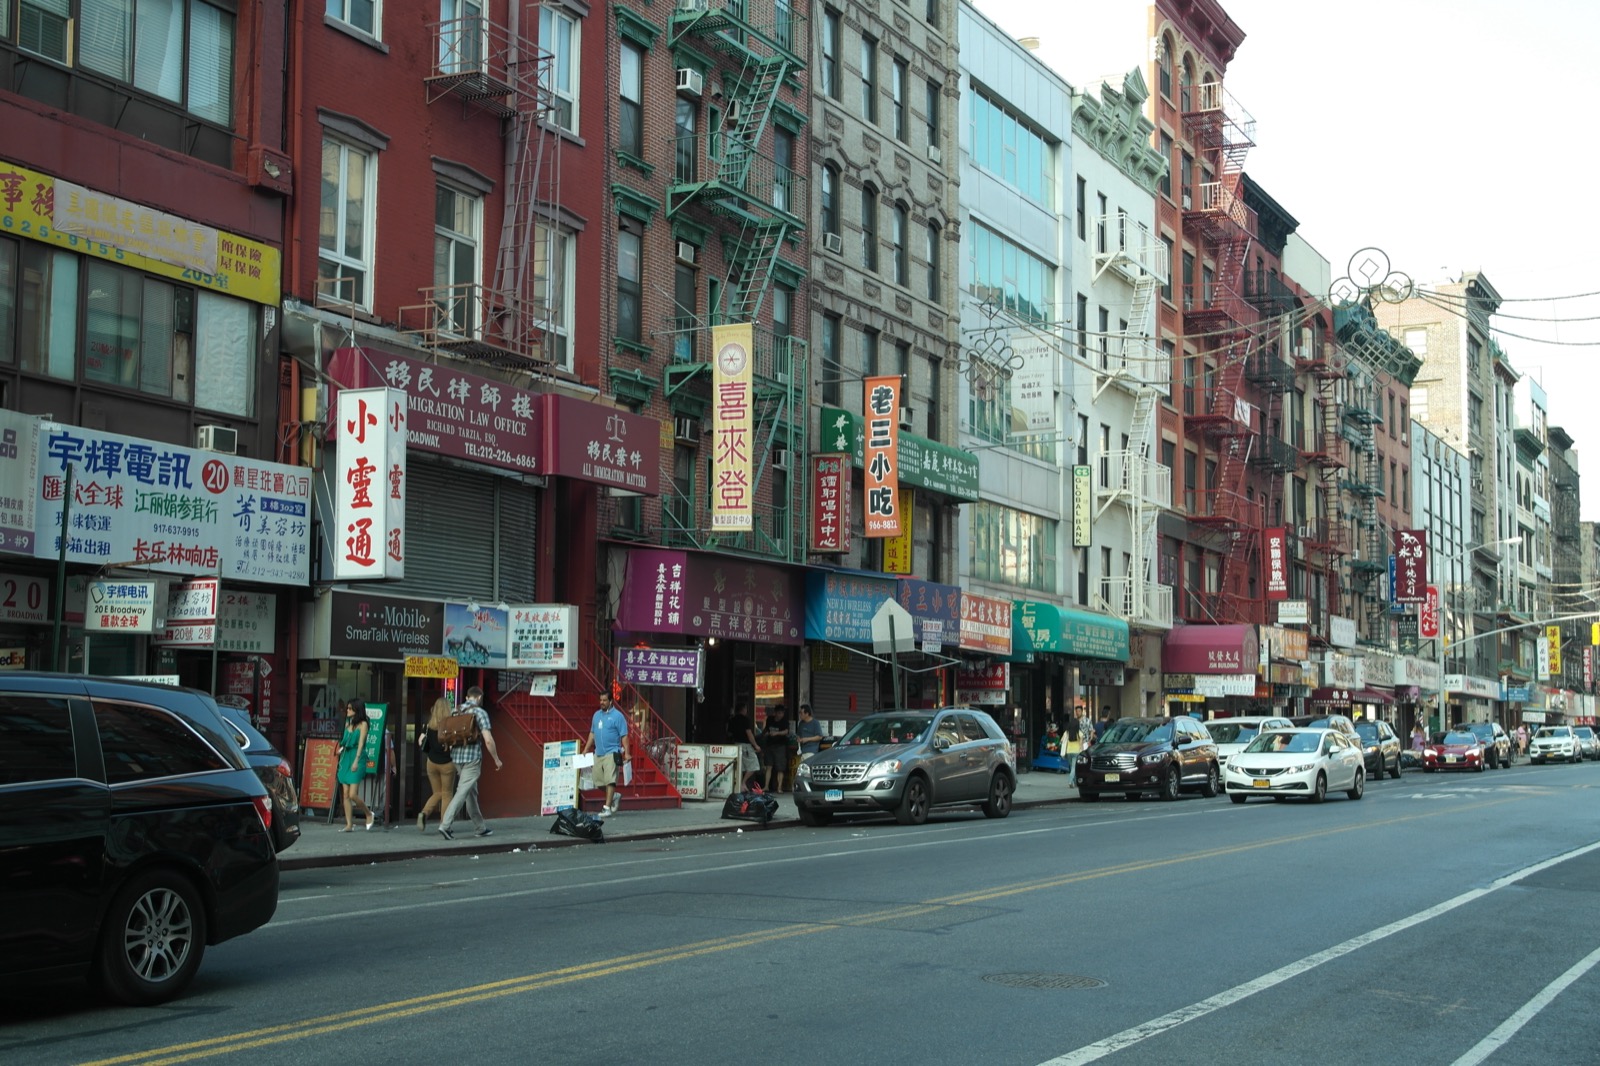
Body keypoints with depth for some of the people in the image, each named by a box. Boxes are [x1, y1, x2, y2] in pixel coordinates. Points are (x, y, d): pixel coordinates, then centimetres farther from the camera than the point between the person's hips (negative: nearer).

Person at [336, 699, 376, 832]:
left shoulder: (363, 724, -4)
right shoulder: (348, 724, 15)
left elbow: (361, 743, -10)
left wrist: (356, 761, -17)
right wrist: (341, 748, 1)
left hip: (357, 758, -7)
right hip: (346, 758, 7)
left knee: (353, 795, -12)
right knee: (346, 794, 2)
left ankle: (368, 813, 11)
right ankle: (349, 824, 4)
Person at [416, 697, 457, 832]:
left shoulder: (429, 726, 0)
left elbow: (420, 743, 0)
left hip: (431, 763, 3)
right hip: (447, 764, -3)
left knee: (437, 793, 17)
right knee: (447, 794, 7)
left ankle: (424, 813, -7)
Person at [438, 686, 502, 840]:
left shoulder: (456, 712, 11)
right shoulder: (480, 712, -7)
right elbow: (488, 740, -13)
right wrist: (496, 759, -3)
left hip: (456, 757, 7)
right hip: (472, 758, -7)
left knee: (471, 793, 16)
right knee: (462, 792, -9)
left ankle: (481, 827, 24)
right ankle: (445, 825, -19)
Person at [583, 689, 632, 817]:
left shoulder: (617, 716, -7)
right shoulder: (597, 715, 14)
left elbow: (624, 736, -9)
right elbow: (592, 733, 20)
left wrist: (627, 753, -15)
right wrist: (586, 750, 16)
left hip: (612, 753, -7)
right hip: (598, 753, 7)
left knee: (610, 781, -12)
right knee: (599, 780, 8)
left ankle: (607, 808, -12)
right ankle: (614, 797, 31)